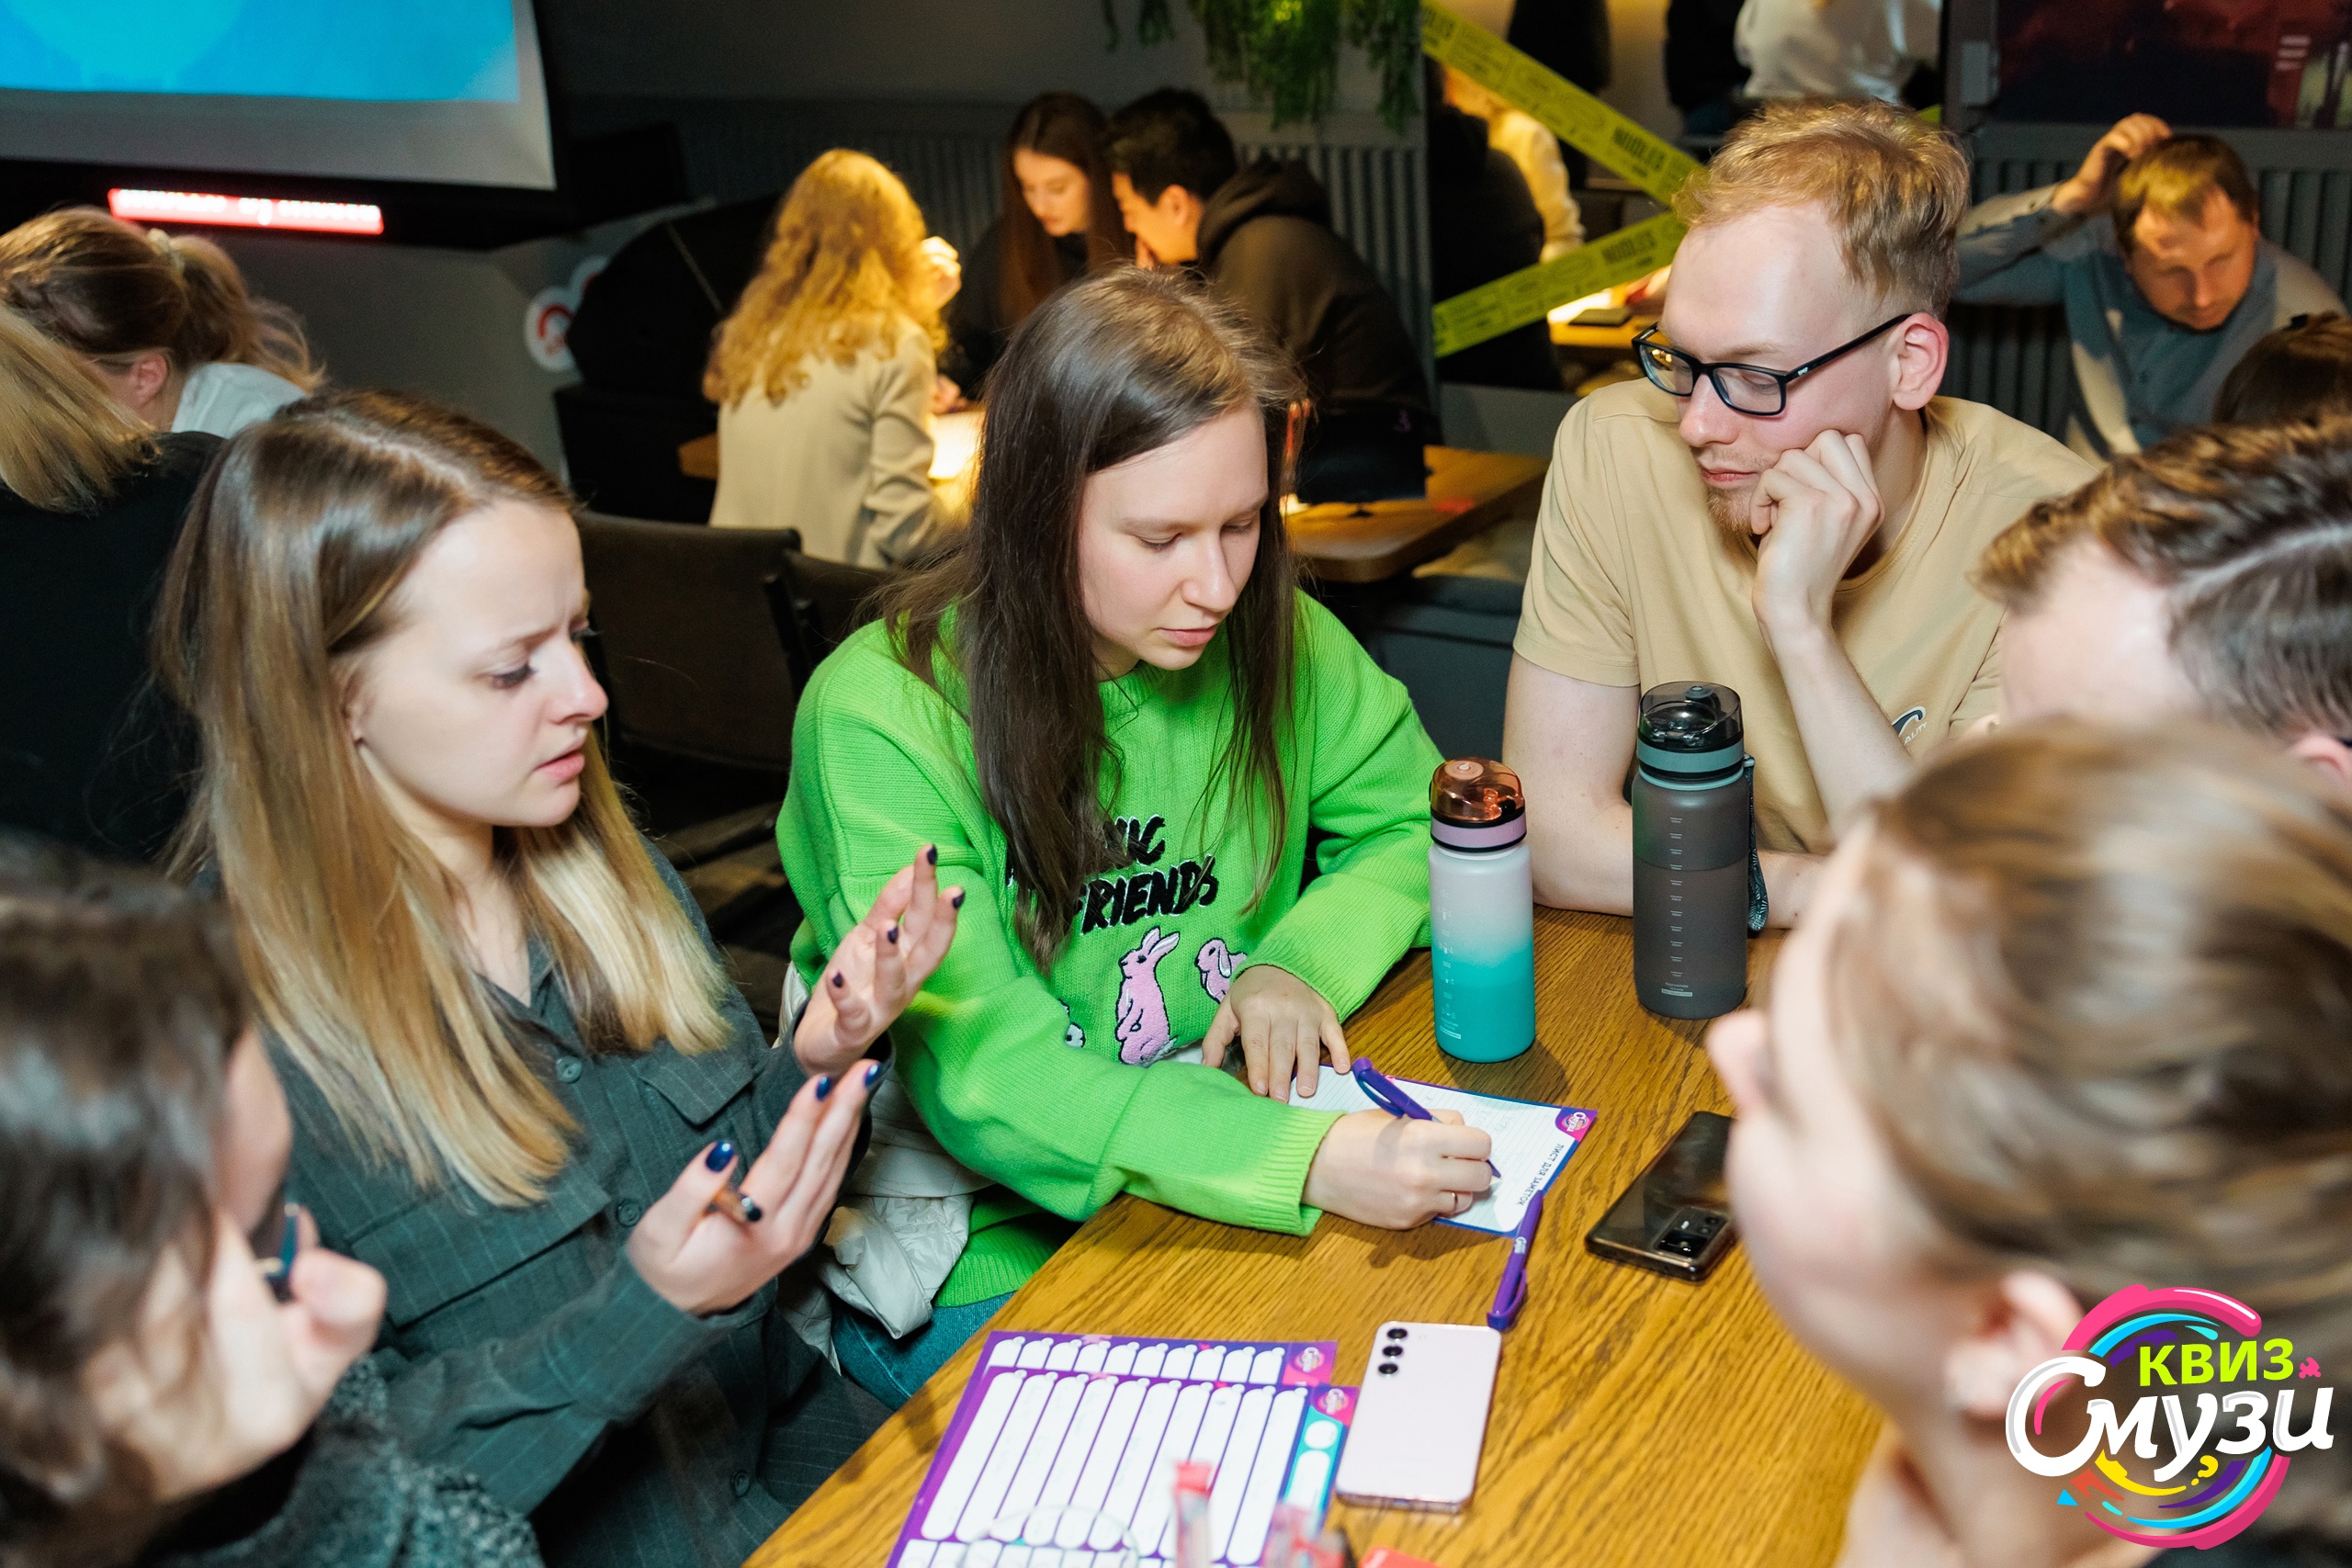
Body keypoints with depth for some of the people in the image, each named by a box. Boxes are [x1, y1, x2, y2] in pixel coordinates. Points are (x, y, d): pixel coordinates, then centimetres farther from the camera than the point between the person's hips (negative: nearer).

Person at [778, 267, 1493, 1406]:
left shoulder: (1272, 640, -3)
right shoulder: (881, 716, -20)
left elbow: (1416, 823, 10)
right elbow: (983, 1075, -25)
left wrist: (1303, 959, -12)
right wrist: (1307, 1160, -38)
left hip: (1237, 1173, 5)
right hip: (981, 1243, -5)